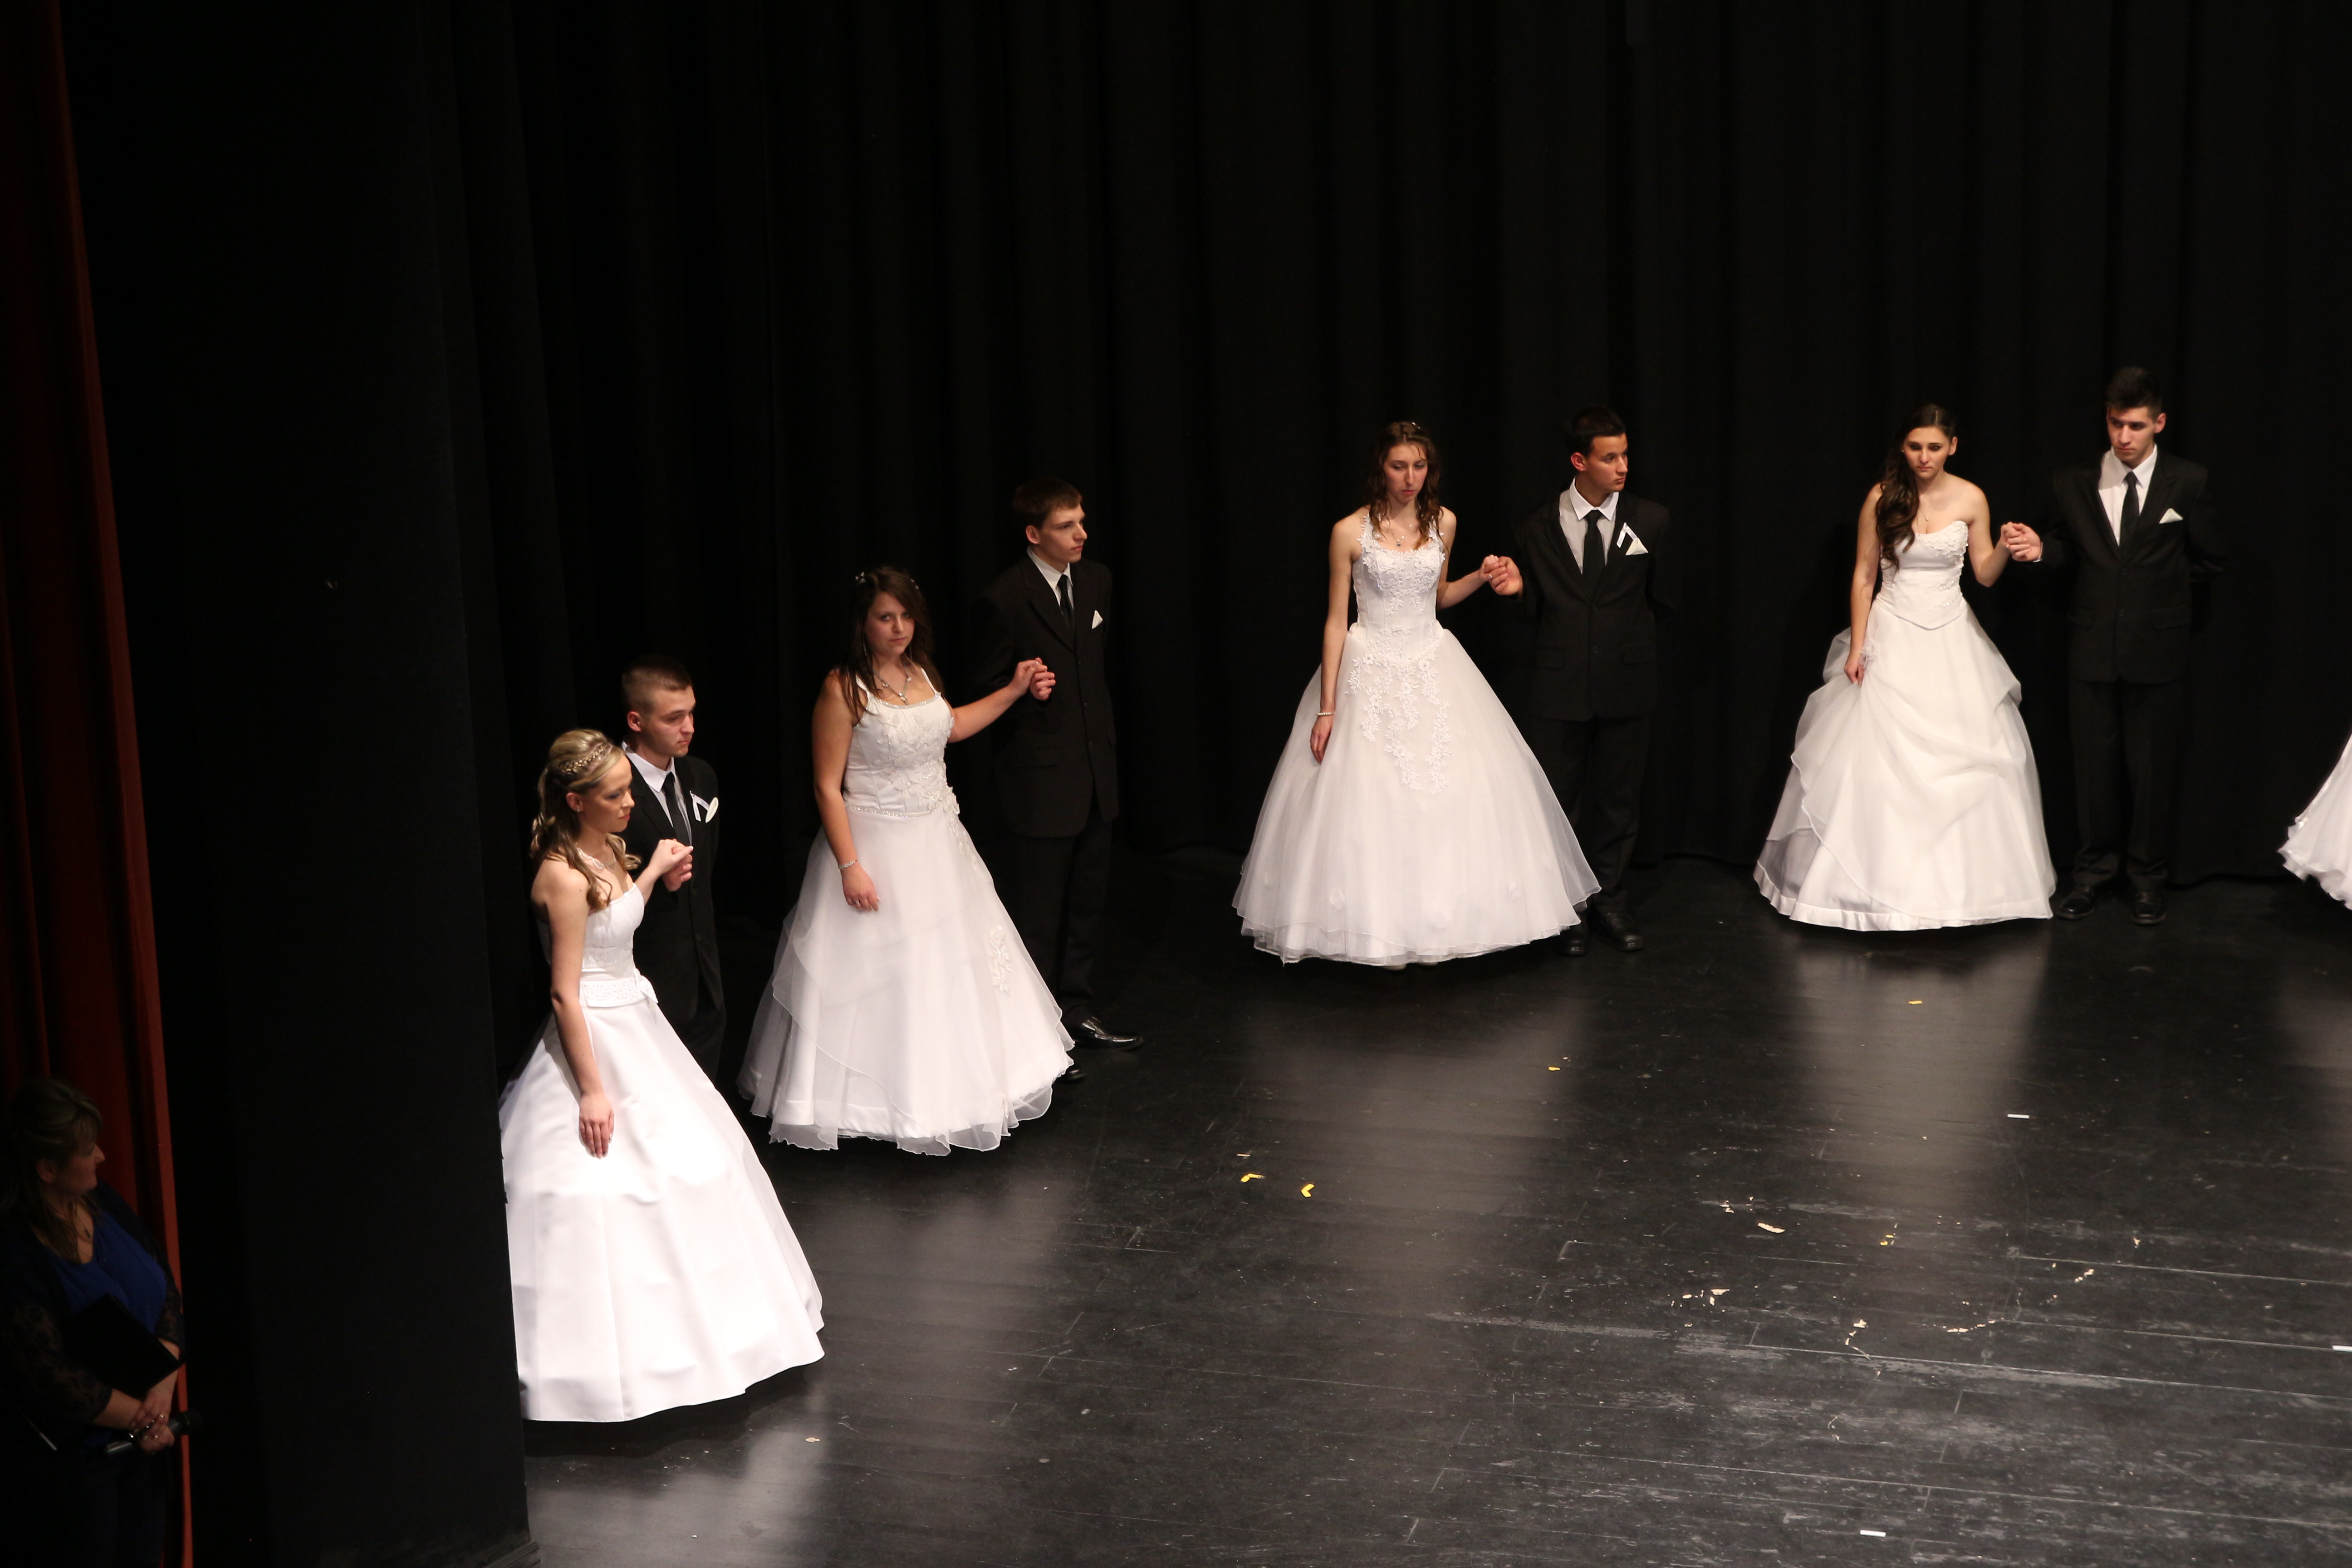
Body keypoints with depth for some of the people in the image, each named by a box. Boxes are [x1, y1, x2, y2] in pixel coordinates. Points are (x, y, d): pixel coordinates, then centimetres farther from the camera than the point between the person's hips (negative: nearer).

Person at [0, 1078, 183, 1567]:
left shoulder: (104, 1204, -1)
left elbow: (166, 1291, 2)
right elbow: (48, 1375, -23)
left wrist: (164, 1384, -13)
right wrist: (144, 1418, -14)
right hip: (66, 1461, -7)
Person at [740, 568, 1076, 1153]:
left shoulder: (920, 672, 2)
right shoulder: (844, 690, -18)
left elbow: (951, 726, 24)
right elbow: (828, 788, -17)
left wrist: (1016, 690, 20)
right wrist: (850, 868, -21)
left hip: (937, 842, 8)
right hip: (878, 847, -8)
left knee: (951, 964, 18)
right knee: (881, 974, 2)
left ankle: (948, 1082, 35)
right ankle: (882, 1097, 17)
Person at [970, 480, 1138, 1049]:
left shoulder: (1096, 580, 5)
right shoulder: (1004, 599, -16)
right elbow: (986, 687, -8)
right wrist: (1025, 692, -29)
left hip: (1095, 770, 7)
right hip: (1040, 780, -7)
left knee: (1088, 900, 17)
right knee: (1038, 913, 3)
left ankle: (1076, 1008, 30)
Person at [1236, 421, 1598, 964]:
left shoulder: (1442, 523, 3)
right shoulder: (1351, 532, -9)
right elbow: (1336, 622, -5)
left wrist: (1480, 577, 0)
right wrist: (1326, 709, -8)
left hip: (1434, 670, 4)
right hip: (1371, 675, -4)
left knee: (1451, 794, 2)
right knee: (1370, 805, -4)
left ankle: (1436, 922, 15)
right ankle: (1380, 931, 9)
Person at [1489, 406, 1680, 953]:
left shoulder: (1652, 522, 1)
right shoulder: (1538, 527, 1)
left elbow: (1663, 600, 9)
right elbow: (1534, 611, 5)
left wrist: (1631, 643, 5)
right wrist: (1519, 589, -14)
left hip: (1626, 687, 0)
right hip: (1559, 688, 0)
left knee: (1618, 799, 10)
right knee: (1558, 800, 6)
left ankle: (1609, 902, 23)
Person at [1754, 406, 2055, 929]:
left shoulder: (1970, 500, -2)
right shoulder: (1882, 498, -6)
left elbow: (1985, 574, 6)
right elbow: (1864, 576, -2)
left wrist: (2006, 549, -16)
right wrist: (1856, 647, -5)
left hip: (1951, 639, 2)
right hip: (1892, 638, -2)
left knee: (1961, 756, 3)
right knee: (1878, 758, -3)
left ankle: (1961, 877, 15)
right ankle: (1879, 874, 9)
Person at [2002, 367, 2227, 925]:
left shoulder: (2188, 482, -1)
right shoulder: (2072, 483, 2)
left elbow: (2212, 559, 6)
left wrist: (2159, 584, 3)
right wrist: (2039, 548, -9)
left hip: (2158, 650, -1)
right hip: (2092, 649, 1)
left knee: (2153, 768, 5)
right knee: (2095, 765, 8)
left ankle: (2148, 876, 19)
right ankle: (2097, 869, 22)